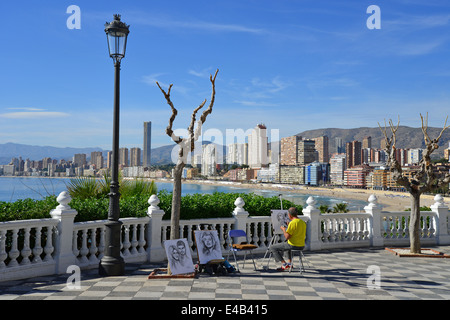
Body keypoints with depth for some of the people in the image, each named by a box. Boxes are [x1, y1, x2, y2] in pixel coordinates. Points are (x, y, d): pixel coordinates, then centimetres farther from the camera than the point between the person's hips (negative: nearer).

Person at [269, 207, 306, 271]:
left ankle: (284, 264, -1)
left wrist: (283, 229, -3)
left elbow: (287, 237, -23)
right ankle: (290, 263, 34)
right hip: (302, 246, 8)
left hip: (293, 246, -8)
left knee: (272, 247, 4)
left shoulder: (292, 223, -20)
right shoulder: (303, 222, 6)